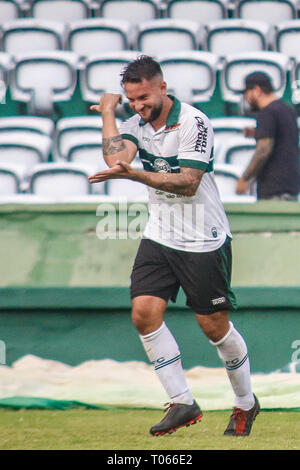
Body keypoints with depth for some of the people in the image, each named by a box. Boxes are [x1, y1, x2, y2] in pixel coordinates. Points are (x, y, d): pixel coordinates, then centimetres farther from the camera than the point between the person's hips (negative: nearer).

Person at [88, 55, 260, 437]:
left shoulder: (193, 123, -16)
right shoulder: (136, 122, 3)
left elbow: (188, 183, -23)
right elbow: (116, 158, -15)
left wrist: (133, 174, -30)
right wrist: (108, 112, -9)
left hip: (204, 241, -6)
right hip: (159, 237, 6)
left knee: (214, 325, 0)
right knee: (144, 313, -11)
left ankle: (246, 402, 22)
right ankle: (183, 403, -3)